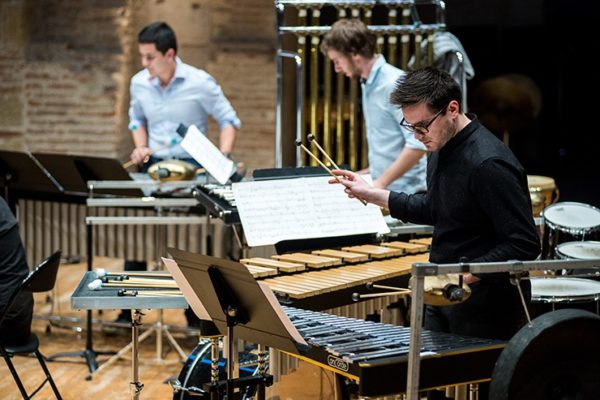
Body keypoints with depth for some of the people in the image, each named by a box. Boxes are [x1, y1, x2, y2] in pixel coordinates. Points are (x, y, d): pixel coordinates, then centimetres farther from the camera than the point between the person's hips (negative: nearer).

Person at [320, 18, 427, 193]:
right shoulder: (368, 85, 14)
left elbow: (419, 143, -21)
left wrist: (382, 181, -20)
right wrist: (370, 172, 13)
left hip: (404, 192, -8)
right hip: (383, 188, 8)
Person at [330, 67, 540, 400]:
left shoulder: (489, 164, -24)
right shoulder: (442, 148, 6)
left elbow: (524, 245, -25)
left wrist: (465, 275, -29)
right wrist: (372, 195, 15)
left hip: (486, 312, -9)